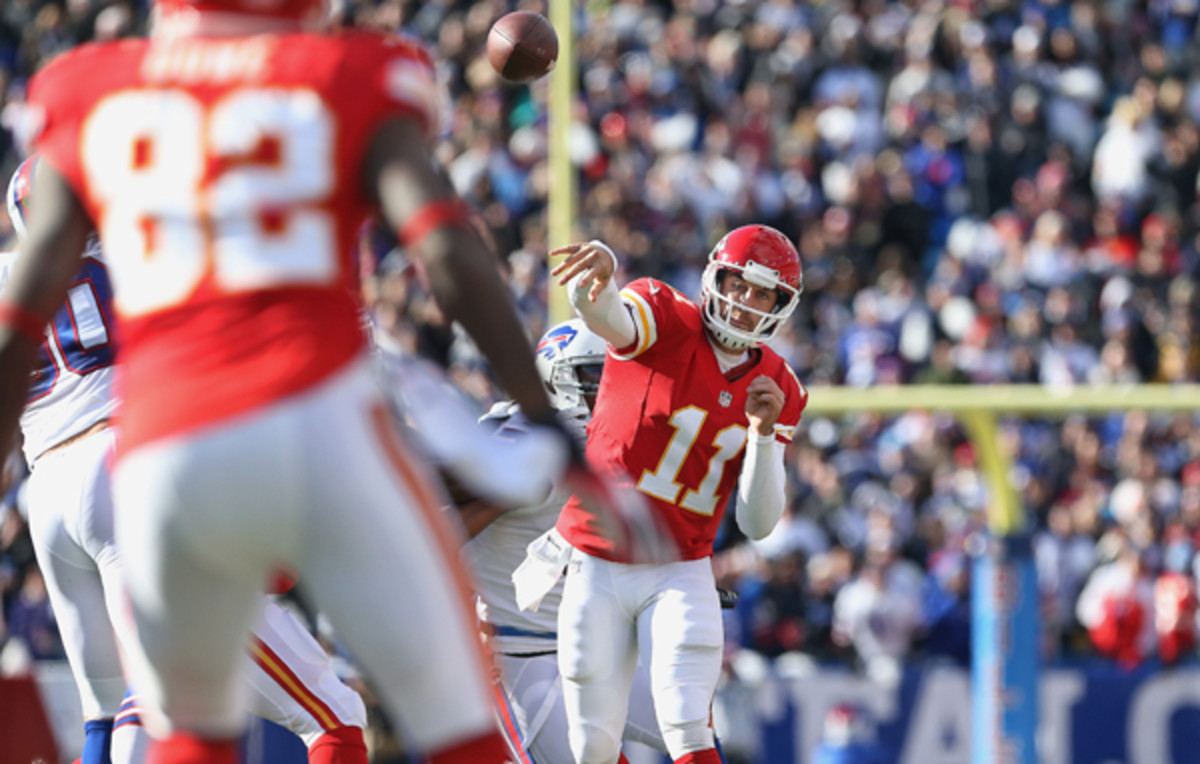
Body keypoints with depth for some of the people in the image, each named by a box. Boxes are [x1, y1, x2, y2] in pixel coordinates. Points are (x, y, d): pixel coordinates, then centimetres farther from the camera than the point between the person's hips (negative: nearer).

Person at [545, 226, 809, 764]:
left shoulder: (776, 390, 1)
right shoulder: (667, 322, -9)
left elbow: (757, 524, -1)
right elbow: (609, 319, -36)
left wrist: (765, 433, -17)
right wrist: (598, 274, -60)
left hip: (680, 573, 2)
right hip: (597, 572, -2)